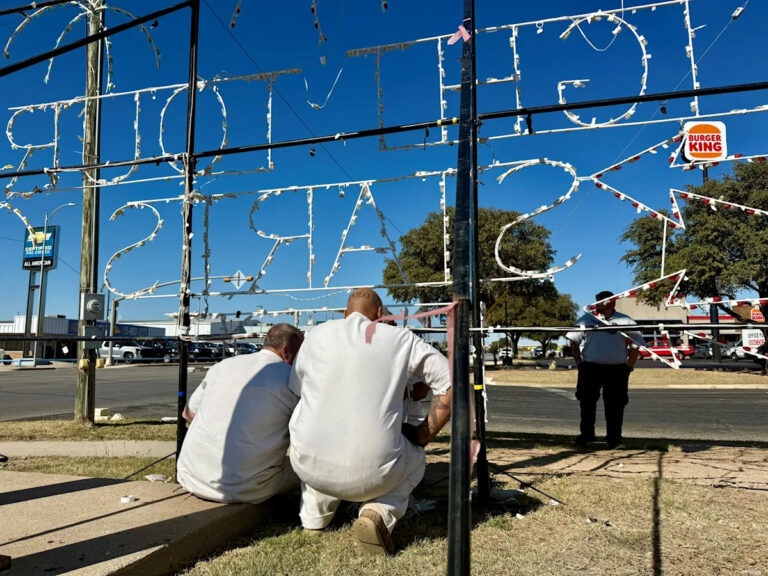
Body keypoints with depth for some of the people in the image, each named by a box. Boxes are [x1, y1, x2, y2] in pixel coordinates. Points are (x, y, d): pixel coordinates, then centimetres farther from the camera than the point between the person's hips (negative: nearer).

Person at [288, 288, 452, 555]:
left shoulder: (317, 334, 10)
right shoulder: (403, 339, 6)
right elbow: (450, 385, 5)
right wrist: (422, 436, 14)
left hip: (309, 465, 2)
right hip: (372, 475, -1)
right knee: (414, 457, 31)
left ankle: (314, 516, 26)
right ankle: (379, 513, 2)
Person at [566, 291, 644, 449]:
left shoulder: (625, 322, 4)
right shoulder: (586, 319, 6)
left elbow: (636, 346, 7)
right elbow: (573, 342, 9)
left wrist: (628, 366, 1)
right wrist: (579, 363, 2)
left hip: (617, 370, -1)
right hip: (590, 368, 1)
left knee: (615, 404, 2)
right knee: (587, 401, 4)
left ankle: (614, 438, 14)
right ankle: (586, 434, 19)